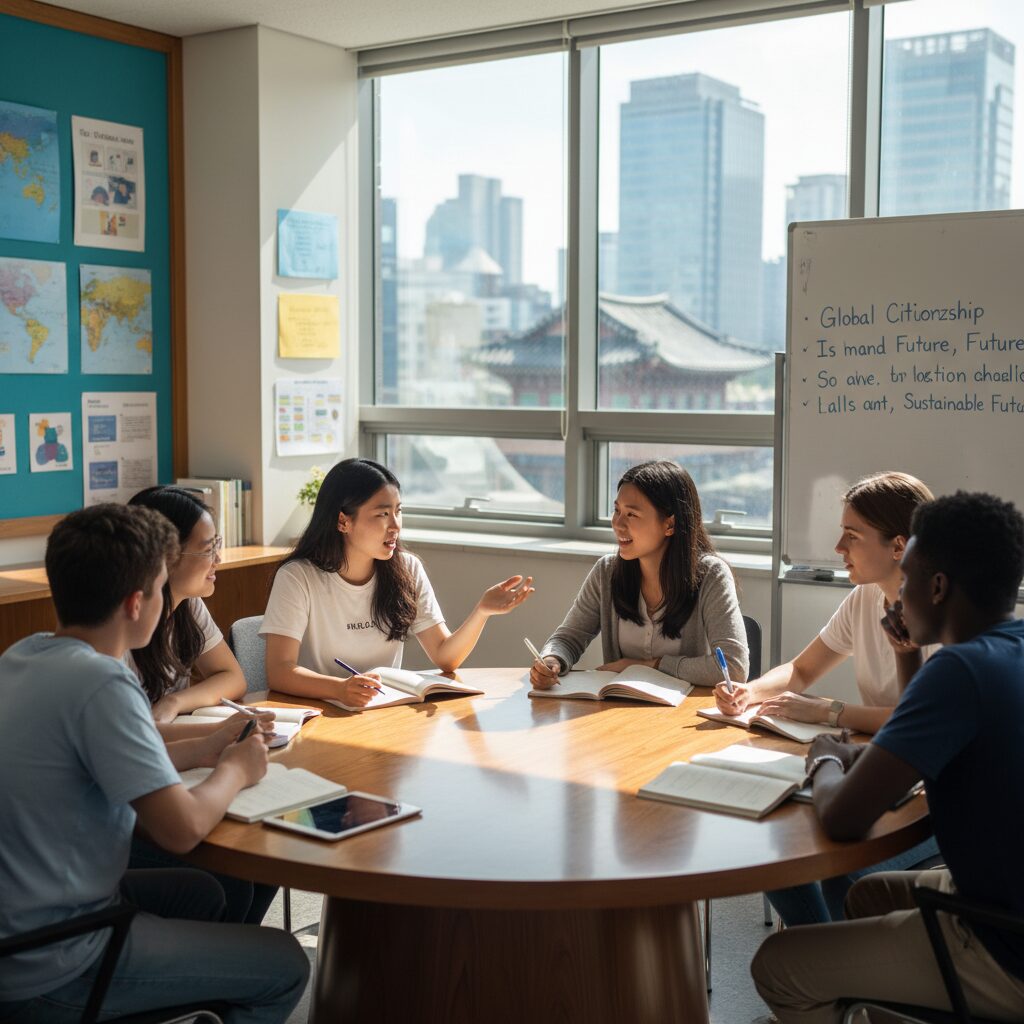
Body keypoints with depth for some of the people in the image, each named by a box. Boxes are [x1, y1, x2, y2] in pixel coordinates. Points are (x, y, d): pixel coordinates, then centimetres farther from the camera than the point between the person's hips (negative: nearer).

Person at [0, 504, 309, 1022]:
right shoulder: (101, 684, -25)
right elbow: (182, 828, -25)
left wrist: (203, 749, 12)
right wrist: (235, 771, -5)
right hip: (48, 970, -9)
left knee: (202, 891, 29)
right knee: (287, 965, 2)